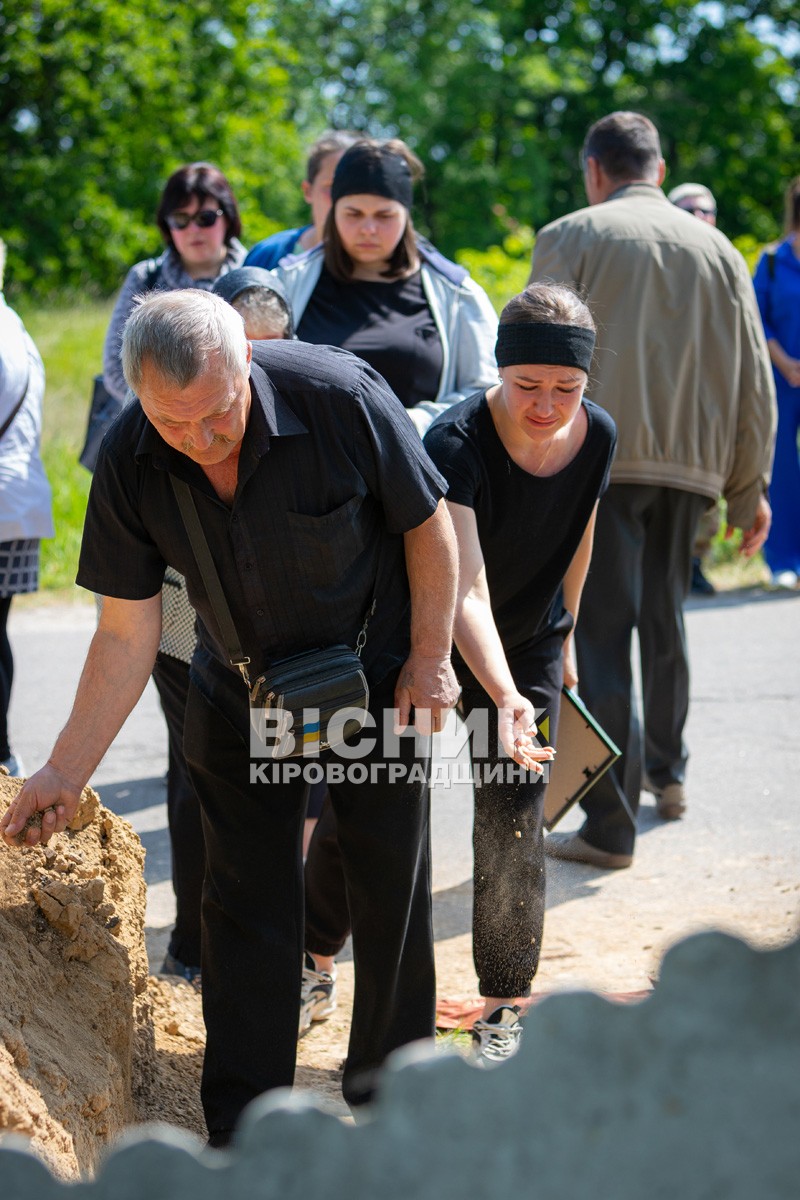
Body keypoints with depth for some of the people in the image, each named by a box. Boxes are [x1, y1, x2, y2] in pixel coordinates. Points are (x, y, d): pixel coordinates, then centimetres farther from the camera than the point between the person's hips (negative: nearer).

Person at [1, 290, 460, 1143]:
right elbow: (126, 634, -13)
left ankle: (389, 1090, 26)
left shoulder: (339, 397, -28)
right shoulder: (129, 464, -21)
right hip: (240, 695, 2)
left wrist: (430, 658, -9)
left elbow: (427, 526, -13)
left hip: (372, 677, -1)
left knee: (390, 886, 8)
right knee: (245, 906, 2)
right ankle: (244, 1132, 13)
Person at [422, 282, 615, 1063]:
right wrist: (504, 696, -53)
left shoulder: (595, 437, -15)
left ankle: (505, 1007, 15)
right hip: (434, 642, -3)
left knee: (513, 830, 1)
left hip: (529, 646, 3)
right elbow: (462, 589, -41)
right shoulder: (457, 442, -32)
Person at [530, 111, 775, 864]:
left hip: (600, 458, -5)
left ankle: (611, 826, -5)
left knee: (601, 636, -4)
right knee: (663, 620, 22)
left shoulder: (569, 238, 1)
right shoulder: (716, 249, 12)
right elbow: (753, 381, 11)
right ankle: (668, 772, 36)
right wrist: (750, 487, 16)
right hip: (689, 463, 5)